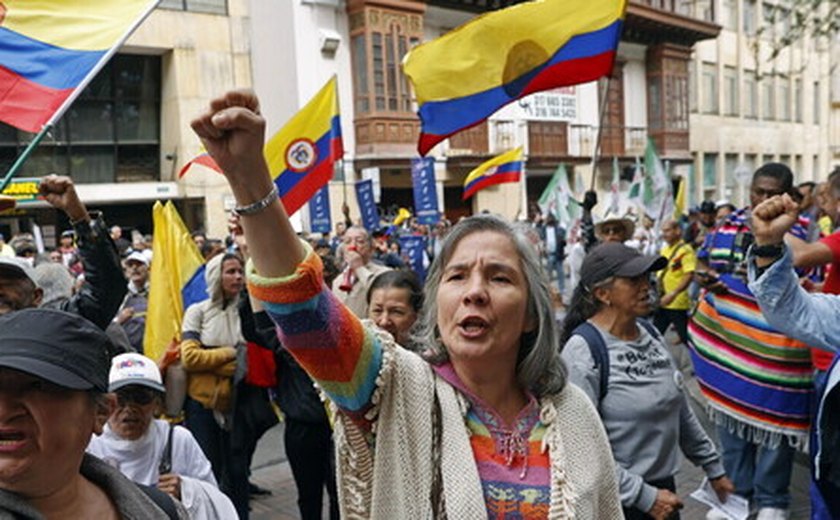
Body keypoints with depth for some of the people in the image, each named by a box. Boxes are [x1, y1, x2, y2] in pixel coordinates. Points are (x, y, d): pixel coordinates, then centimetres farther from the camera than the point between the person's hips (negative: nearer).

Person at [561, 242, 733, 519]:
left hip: (664, 487, 6)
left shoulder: (652, 336, 1)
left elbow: (682, 411, 11)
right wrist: (644, 497, -19)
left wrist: (713, 468, 15)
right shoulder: (583, 351, -21)